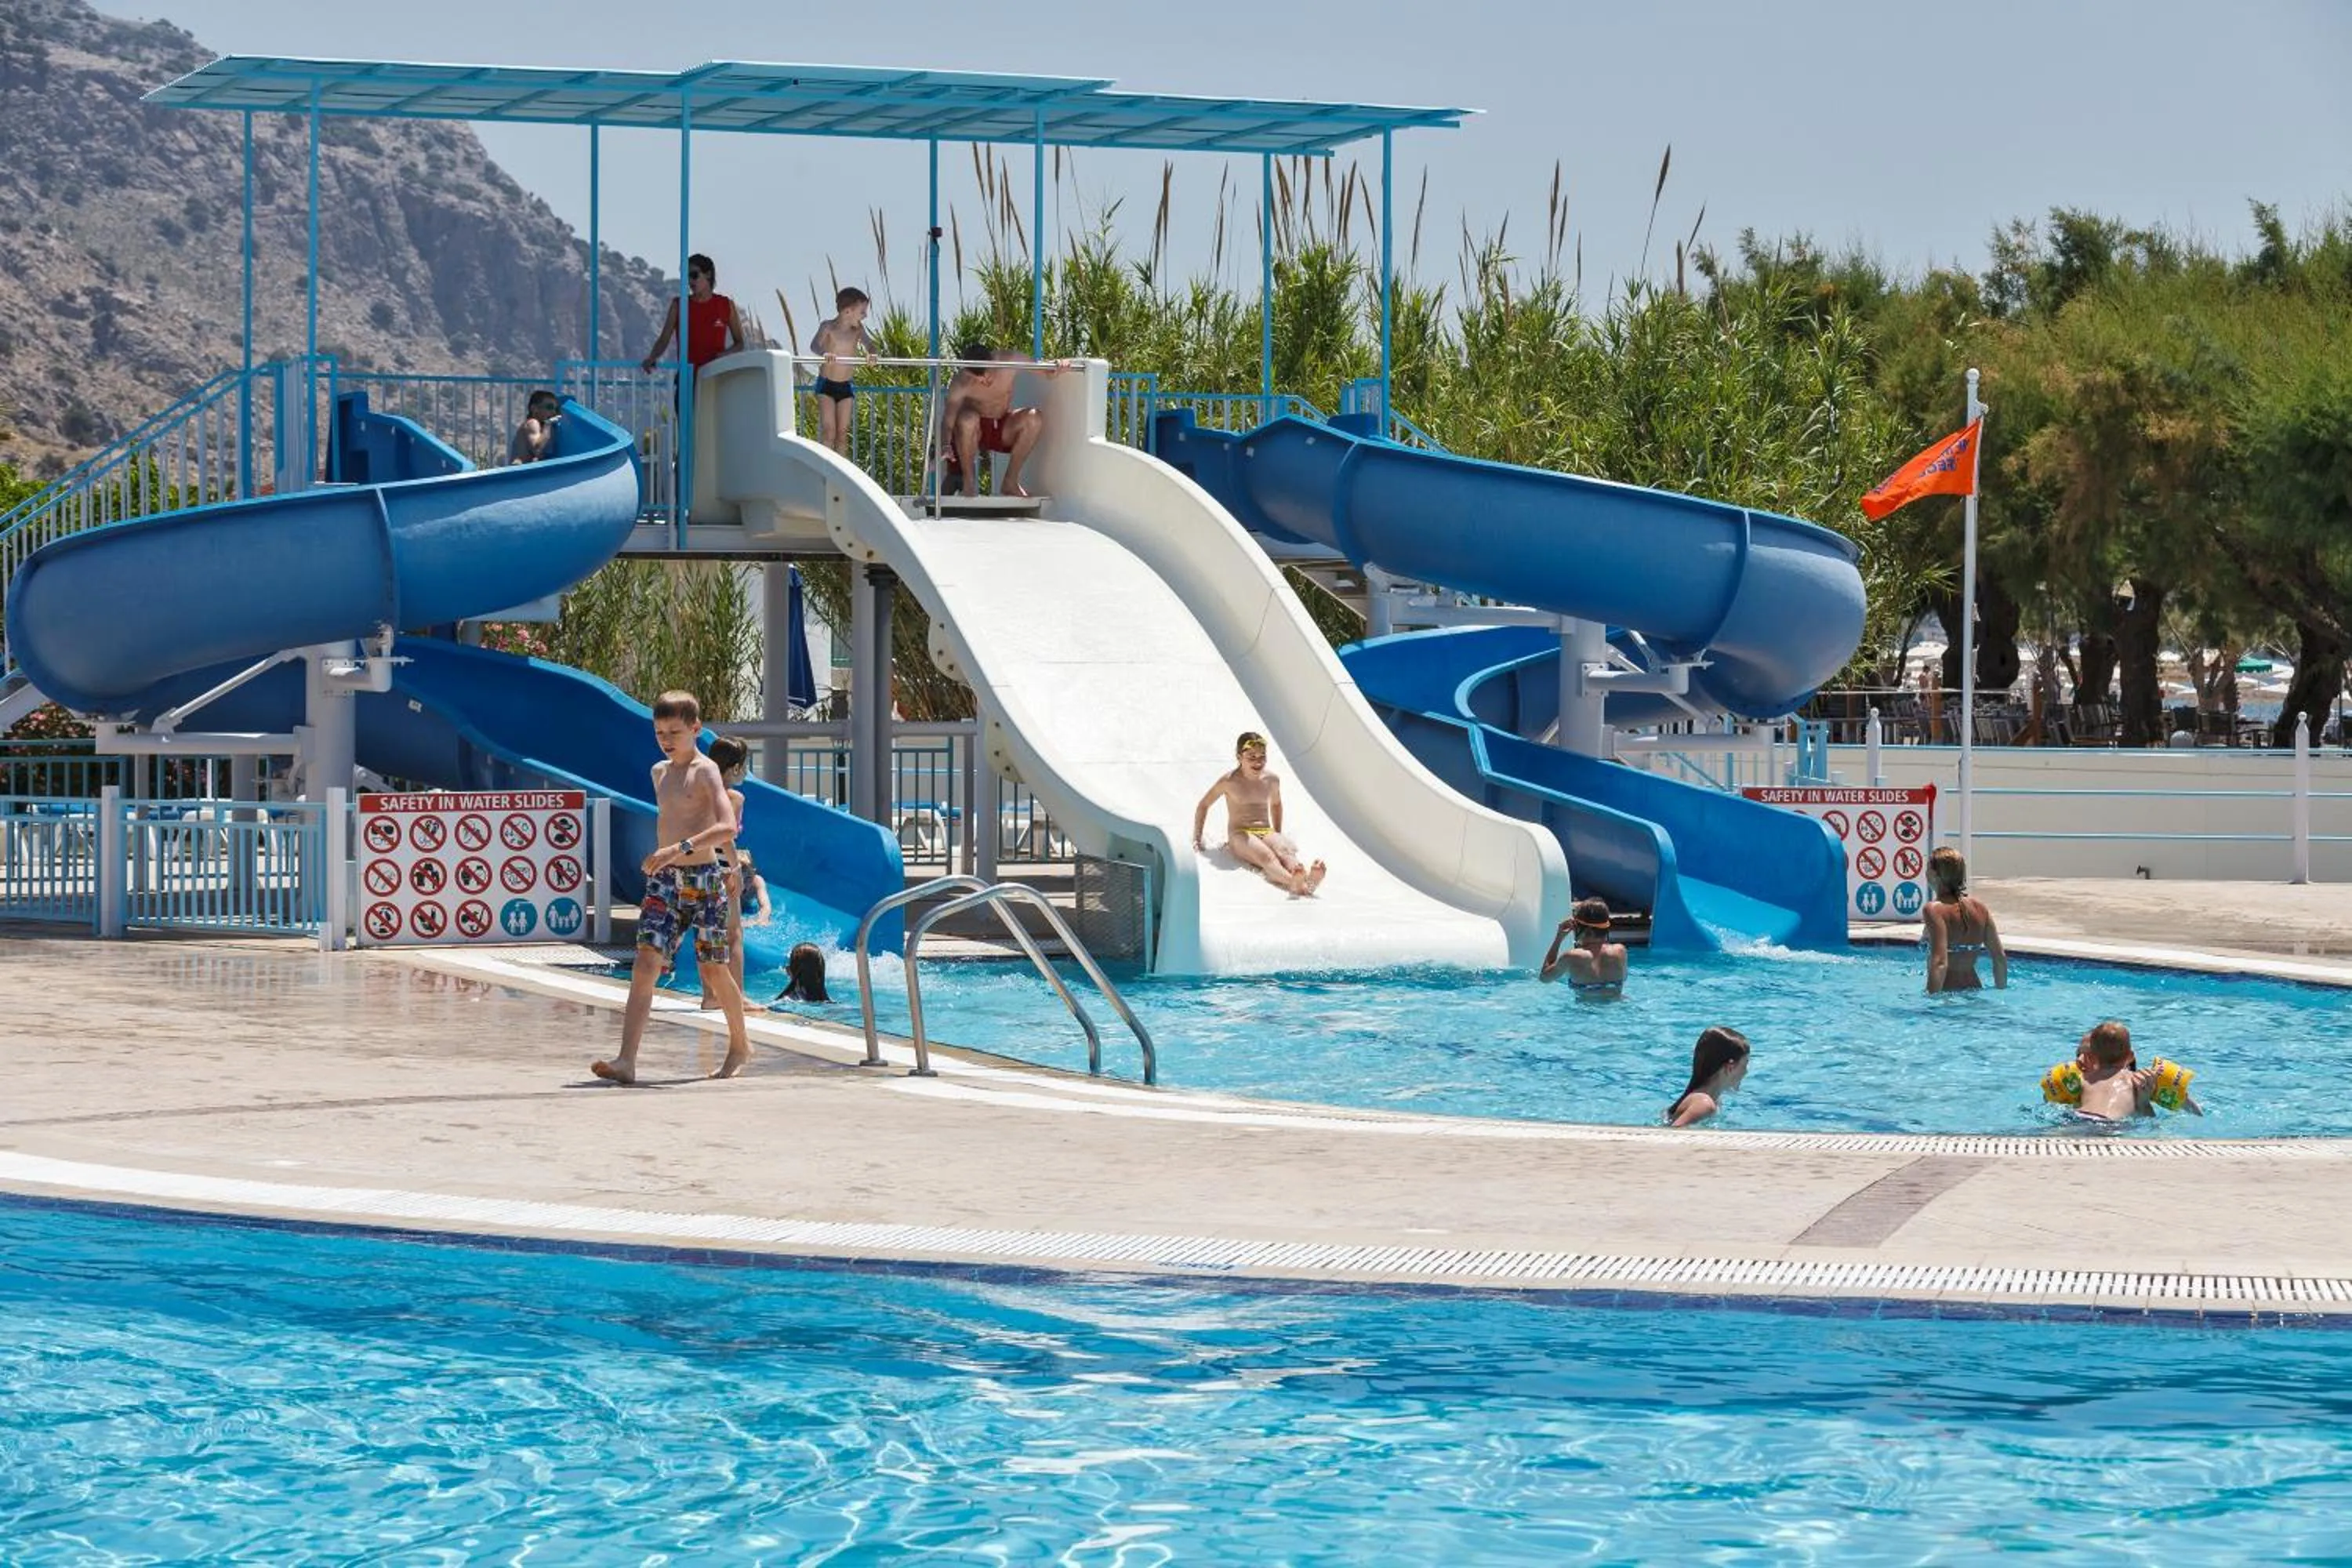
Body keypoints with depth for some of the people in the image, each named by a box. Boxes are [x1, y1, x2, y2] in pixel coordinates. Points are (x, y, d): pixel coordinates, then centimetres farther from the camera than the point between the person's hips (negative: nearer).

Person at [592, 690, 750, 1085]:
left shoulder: (705, 771, -9)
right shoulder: (660, 772, 13)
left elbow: (728, 828, -23)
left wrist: (680, 849, -33)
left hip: (703, 879, -5)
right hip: (663, 881, 5)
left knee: (713, 971, 6)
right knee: (646, 963, -11)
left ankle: (739, 1045, 31)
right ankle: (626, 1060, -22)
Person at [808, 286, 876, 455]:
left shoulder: (858, 330, 3)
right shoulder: (828, 327, -9)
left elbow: (868, 343, -9)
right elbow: (815, 345, -24)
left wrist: (870, 353, -34)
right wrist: (824, 352, -47)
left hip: (847, 386, 4)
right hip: (826, 384, -4)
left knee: (843, 433, 3)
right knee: (829, 430, -12)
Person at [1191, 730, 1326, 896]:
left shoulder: (1272, 780, 12)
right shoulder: (1230, 781, 0)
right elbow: (1204, 805, 11)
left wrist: (1278, 837, 30)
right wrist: (1197, 838, 10)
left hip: (1267, 833, 4)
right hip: (1240, 834, -4)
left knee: (1286, 852, -35)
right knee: (1267, 857, -39)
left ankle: (1309, 879, -68)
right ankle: (1293, 884, -71)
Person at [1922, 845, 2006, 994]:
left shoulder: (1934, 909, -13)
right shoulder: (1979, 906, 7)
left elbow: (1940, 964, -23)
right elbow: (2001, 959, 9)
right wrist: (2001, 992, 20)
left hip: (1947, 993, -7)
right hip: (1974, 990, 7)